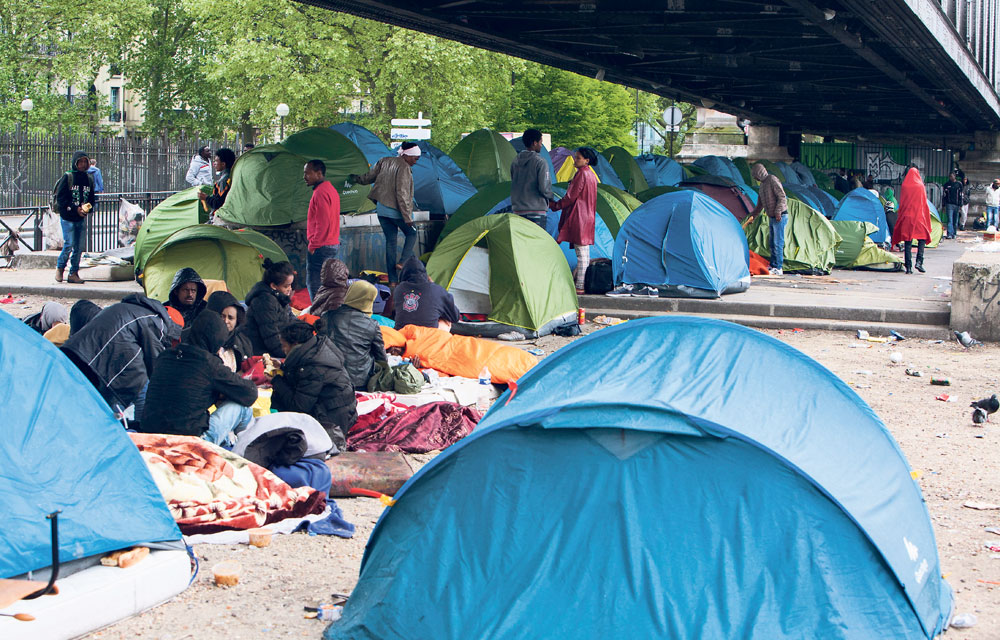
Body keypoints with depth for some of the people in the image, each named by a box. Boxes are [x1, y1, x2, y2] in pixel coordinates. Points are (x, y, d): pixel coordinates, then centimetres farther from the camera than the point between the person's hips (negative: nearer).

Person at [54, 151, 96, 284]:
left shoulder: (89, 179, 9)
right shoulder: (67, 177, -6)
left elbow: (92, 199, 16)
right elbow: (60, 198, -9)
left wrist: (88, 207, -6)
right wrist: (75, 209, -15)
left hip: (81, 218, 5)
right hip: (67, 217, -5)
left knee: (79, 247, 3)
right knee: (69, 244, -9)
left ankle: (74, 273, 11)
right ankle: (60, 267, 12)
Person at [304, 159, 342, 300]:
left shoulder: (320, 192, -15)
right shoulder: (331, 189, 17)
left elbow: (322, 223, -21)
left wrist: (313, 245, -16)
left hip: (321, 247, -10)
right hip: (333, 245, 10)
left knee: (314, 285, -8)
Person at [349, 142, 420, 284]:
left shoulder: (384, 162, 8)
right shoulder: (403, 168, -15)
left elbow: (368, 177, 17)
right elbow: (402, 195, -20)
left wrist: (355, 178, 38)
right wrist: (408, 217, -19)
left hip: (382, 208, 7)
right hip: (396, 211, -7)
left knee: (390, 241, 9)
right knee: (411, 234, 15)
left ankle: (393, 281, 7)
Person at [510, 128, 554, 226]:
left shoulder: (515, 161, 9)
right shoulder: (540, 162, -11)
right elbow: (544, 187, -15)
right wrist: (551, 198, 5)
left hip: (518, 209, 6)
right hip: (536, 210, -6)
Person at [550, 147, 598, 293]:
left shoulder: (581, 174, -14)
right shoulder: (592, 175, 15)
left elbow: (570, 197, -14)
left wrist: (554, 205, -2)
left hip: (579, 217, -10)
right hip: (588, 217, 10)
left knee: (581, 253, -8)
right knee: (585, 254, 12)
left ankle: (579, 286, -7)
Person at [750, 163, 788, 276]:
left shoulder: (772, 180, -12)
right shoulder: (763, 184, 17)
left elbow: (782, 197, -18)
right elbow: (760, 203, 27)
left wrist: (778, 212, -24)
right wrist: (752, 215, 30)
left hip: (780, 217, -10)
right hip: (772, 218, 10)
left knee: (778, 243, -10)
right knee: (771, 243, 11)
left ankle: (778, 269, -10)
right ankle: (773, 266, 16)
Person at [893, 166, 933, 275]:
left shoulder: (904, 186, 1)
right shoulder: (920, 186, -4)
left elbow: (901, 204, 6)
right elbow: (924, 203, 0)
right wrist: (926, 217, 8)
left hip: (906, 217, 2)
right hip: (918, 216, -2)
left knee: (907, 241, 4)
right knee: (922, 238, 10)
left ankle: (908, 266, 1)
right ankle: (919, 261, -6)